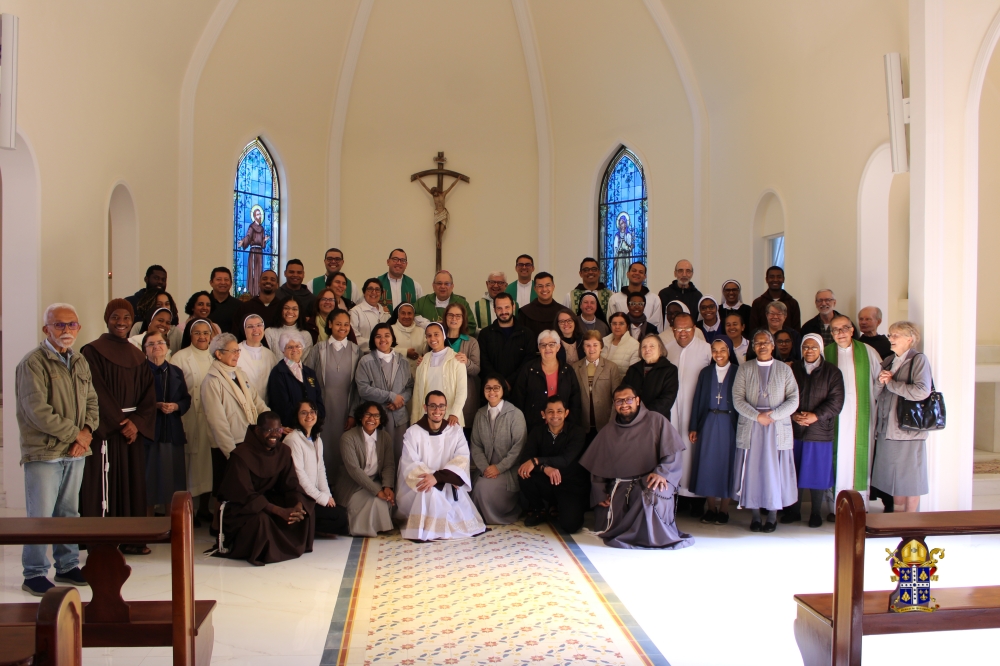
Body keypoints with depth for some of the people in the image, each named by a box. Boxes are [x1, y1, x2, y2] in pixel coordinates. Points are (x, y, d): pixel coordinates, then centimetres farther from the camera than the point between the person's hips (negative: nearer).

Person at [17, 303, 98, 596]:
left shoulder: (80, 362, 12)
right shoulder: (33, 363, -11)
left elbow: (92, 401, 14)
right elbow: (38, 411, -17)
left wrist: (87, 430, -4)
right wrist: (75, 433, -12)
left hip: (75, 451, 7)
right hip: (44, 452, -6)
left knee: (68, 512, 15)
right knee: (40, 515, -1)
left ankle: (67, 566, 25)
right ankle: (34, 574, 11)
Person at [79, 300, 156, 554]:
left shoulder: (137, 356, 13)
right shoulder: (93, 352, -4)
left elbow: (148, 393, 7)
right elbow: (97, 393, -12)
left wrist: (136, 422, -8)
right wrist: (119, 423, -15)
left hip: (133, 427, 6)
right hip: (104, 429, -6)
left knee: (132, 483, 7)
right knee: (105, 483, -4)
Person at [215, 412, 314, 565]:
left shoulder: (284, 452, -3)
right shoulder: (241, 455, -23)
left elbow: (291, 485, -6)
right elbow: (245, 496, -27)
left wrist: (298, 506, -30)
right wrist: (280, 511, -36)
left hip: (268, 498, 7)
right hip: (240, 507, -6)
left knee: (306, 509, -14)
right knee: (261, 519, -37)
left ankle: (293, 545, 4)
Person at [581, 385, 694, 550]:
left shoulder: (656, 421, 0)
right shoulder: (608, 431, 14)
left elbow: (673, 451, -8)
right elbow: (599, 465, 19)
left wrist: (662, 472, -23)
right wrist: (605, 493, 10)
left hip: (649, 481, -4)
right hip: (620, 486, 4)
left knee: (652, 494, -38)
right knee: (603, 524, -12)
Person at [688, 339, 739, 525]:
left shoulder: (738, 372, -2)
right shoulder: (705, 372, 8)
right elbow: (697, 400, 7)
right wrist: (693, 427, 3)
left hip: (729, 424, -3)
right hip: (708, 423, 3)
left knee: (726, 464, 3)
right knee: (707, 464, 4)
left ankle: (724, 509, 14)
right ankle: (711, 508, 14)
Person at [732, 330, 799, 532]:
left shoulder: (784, 369, 8)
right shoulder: (744, 369, 8)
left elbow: (793, 400, 0)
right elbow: (738, 399, -1)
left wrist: (773, 415, -13)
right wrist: (757, 416, -13)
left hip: (778, 429, 0)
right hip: (750, 429, 0)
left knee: (775, 471, 1)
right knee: (752, 472, 0)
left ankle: (772, 516, 8)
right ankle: (755, 516, 7)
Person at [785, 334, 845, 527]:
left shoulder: (832, 371, 2)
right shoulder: (793, 370, 9)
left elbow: (836, 401, -6)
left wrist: (816, 415, -16)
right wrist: (793, 415, -11)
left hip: (820, 432, -2)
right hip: (794, 431, 2)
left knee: (817, 473, 4)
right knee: (795, 473, 6)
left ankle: (816, 513, 17)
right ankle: (794, 510, 18)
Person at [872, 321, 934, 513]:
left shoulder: (918, 360, -8)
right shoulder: (888, 361, 14)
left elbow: (922, 391, -23)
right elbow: (878, 394, 20)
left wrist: (890, 383, -14)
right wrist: (881, 381, -2)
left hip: (908, 430, -7)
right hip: (888, 430, 7)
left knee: (909, 480, 3)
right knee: (894, 479, 13)